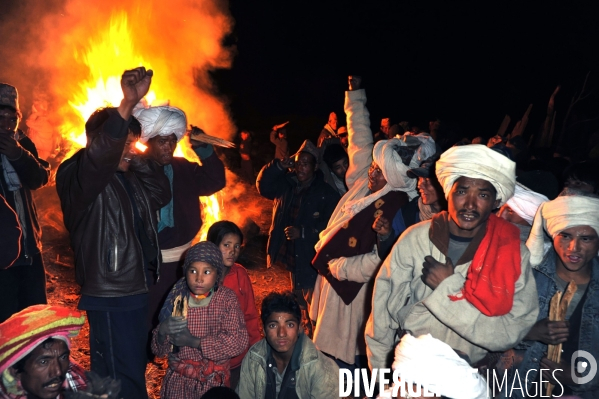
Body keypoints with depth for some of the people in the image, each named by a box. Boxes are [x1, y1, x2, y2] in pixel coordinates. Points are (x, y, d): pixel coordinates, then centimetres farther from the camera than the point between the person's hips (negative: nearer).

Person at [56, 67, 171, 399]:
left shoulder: (129, 175, 10)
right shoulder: (77, 175, -15)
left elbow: (161, 194, 7)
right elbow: (99, 158, -36)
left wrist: (138, 159, -2)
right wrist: (128, 104, -47)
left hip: (136, 290, 8)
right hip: (109, 298, -8)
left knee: (134, 369, 23)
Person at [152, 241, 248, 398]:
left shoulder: (227, 299, -11)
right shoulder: (177, 299, -5)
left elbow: (239, 341, -21)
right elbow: (158, 349, -4)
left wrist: (193, 341, -24)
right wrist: (163, 330, -26)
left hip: (213, 381, -1)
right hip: (178, 379, 2)